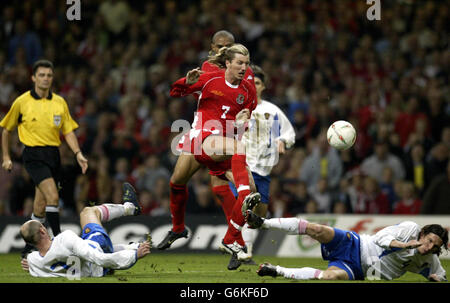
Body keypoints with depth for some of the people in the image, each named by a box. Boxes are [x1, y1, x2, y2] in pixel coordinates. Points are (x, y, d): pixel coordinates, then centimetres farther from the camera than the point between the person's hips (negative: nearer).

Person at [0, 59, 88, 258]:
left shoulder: (60, 102, 9)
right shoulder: (22, 102, 0)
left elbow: (68, 131, 10)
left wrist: (78, 153, -5)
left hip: (54, 154, 4)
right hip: (34, 154, -4)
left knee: (40, 207, 7)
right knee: (53, 196, -23)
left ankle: (29, 248, 19)